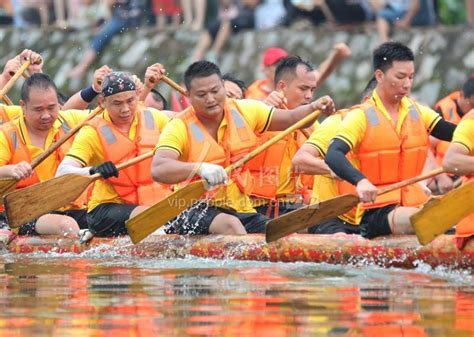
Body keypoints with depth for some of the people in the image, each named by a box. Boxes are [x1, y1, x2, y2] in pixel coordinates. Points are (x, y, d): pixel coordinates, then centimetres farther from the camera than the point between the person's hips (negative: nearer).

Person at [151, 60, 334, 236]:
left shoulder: (245, 111, 6)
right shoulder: (179, 128, -10)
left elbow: (291, 119, 14)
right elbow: (158, 170, -26)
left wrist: (313, 107, -9)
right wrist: (199, 168, -42)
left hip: (240, 209, 5)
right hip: (195, 209, -5)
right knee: (230, 225, -35)